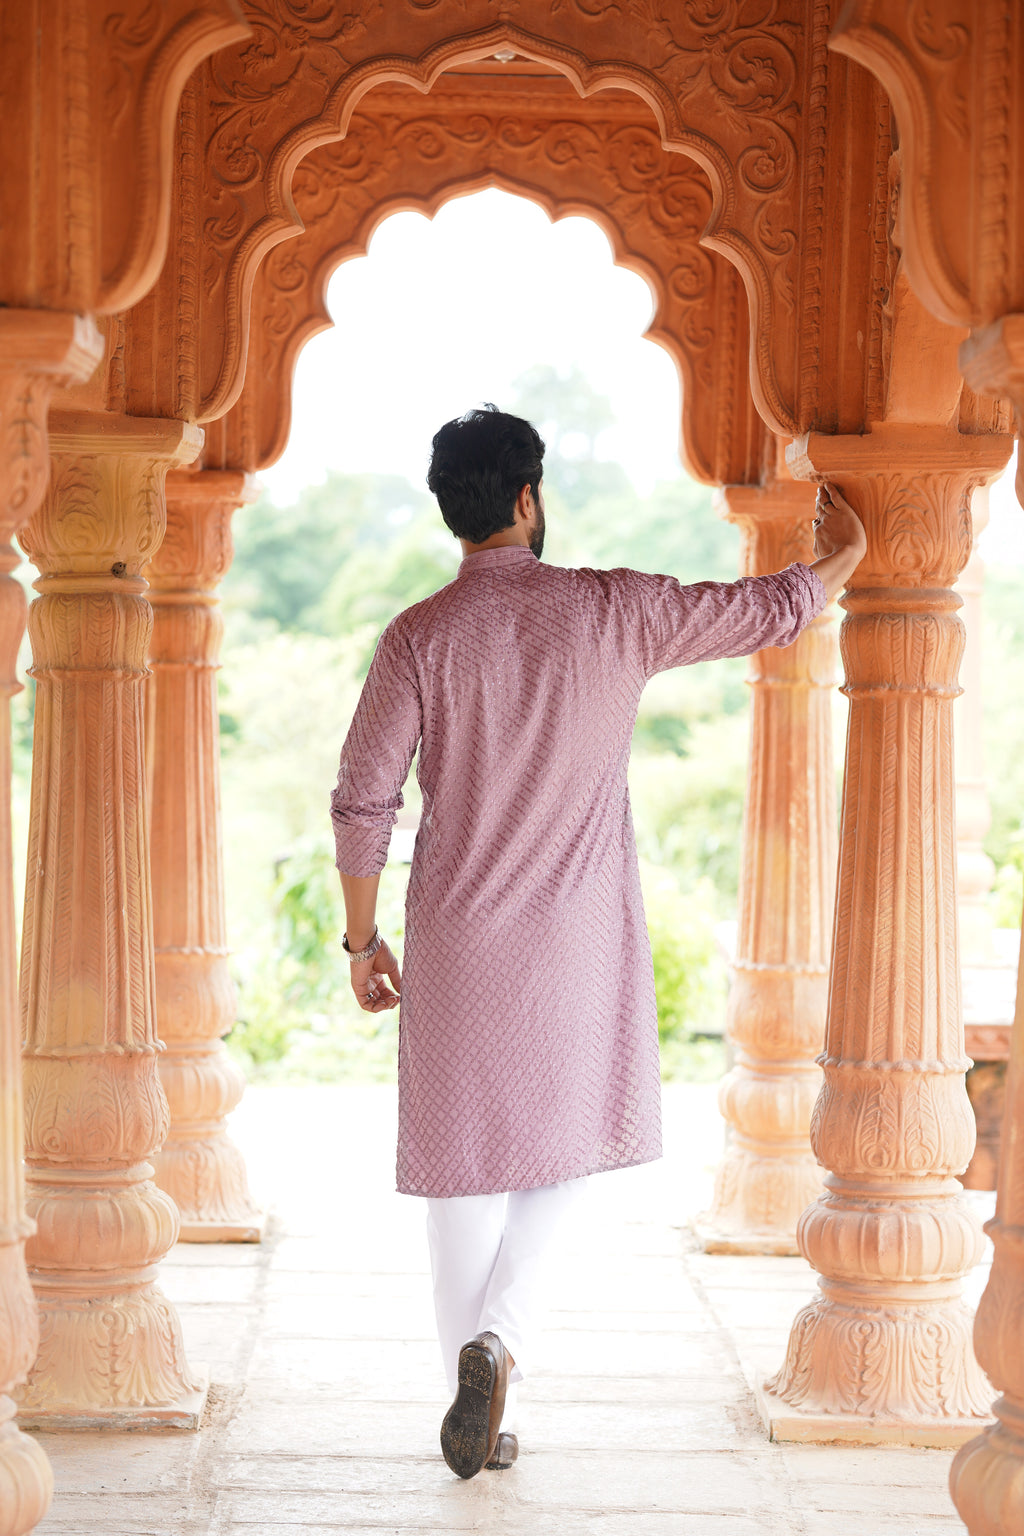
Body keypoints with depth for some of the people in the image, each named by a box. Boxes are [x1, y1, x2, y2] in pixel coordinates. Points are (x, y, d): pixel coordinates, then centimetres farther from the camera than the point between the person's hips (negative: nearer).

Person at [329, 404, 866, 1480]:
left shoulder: (418, 638, -6)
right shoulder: (614, 612, -6)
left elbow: (362, 801, -6)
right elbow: (772, 611, 6)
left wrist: (362, 941, 6)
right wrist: (841, 555, 27)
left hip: (456, 944, 0)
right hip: (580, 943, 0)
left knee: (462, 1159, 11)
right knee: (567, 1139, 17)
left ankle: (478, 1398, 16)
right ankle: (499, 1337, -5)